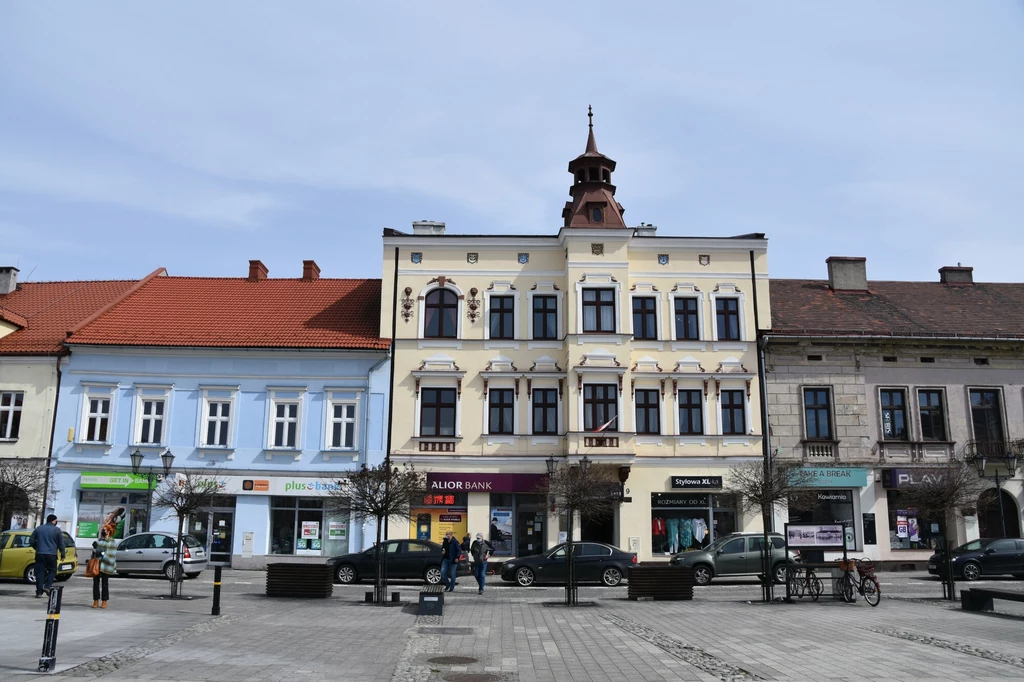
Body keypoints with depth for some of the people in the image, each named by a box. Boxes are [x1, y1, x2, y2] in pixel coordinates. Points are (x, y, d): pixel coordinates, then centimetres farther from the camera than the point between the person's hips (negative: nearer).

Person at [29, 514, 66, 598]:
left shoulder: (38, 529, 9)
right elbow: (61, 544, 2)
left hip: (40, 554, 3)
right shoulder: (57, 530, 0)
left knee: (40, 571, 4)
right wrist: (62, 555, 11)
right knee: (52, 571, 11)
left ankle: (39, 591, -1)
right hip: (51, 555, -3)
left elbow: (31, 541, 13)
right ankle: (47, 586, -8)